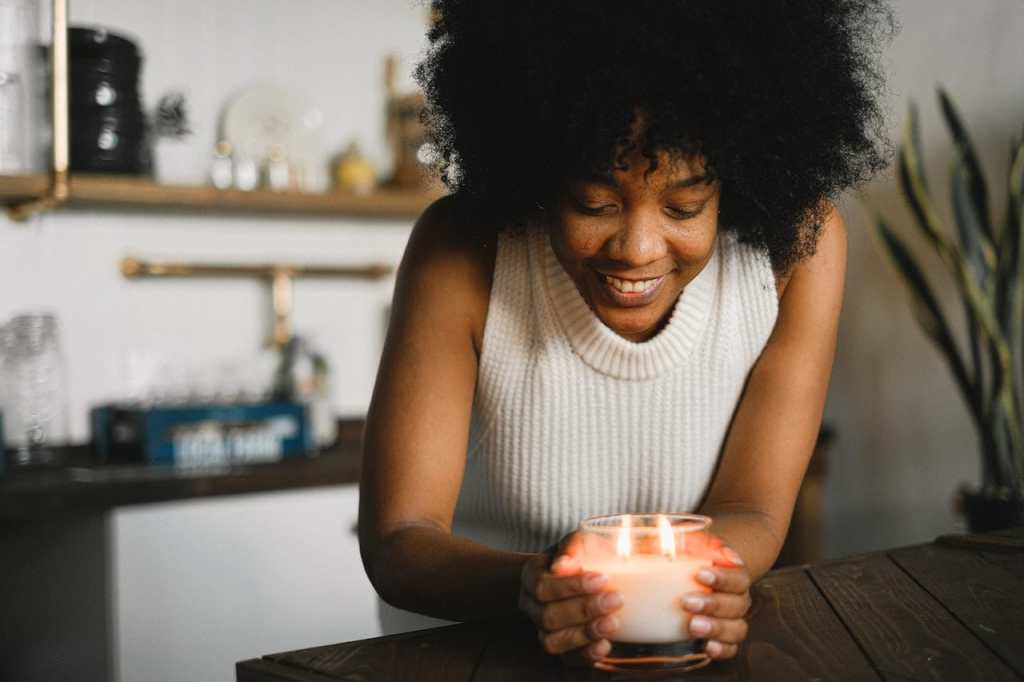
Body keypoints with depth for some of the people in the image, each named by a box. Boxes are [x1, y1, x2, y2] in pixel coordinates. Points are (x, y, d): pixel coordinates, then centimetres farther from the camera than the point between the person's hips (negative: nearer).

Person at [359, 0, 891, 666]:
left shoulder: (800, 242, -16)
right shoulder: (462, 251, -20)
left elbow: (750, 513, -13)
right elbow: (395, 542, -19)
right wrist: (527, 587, -39)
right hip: (472, 630, -1)